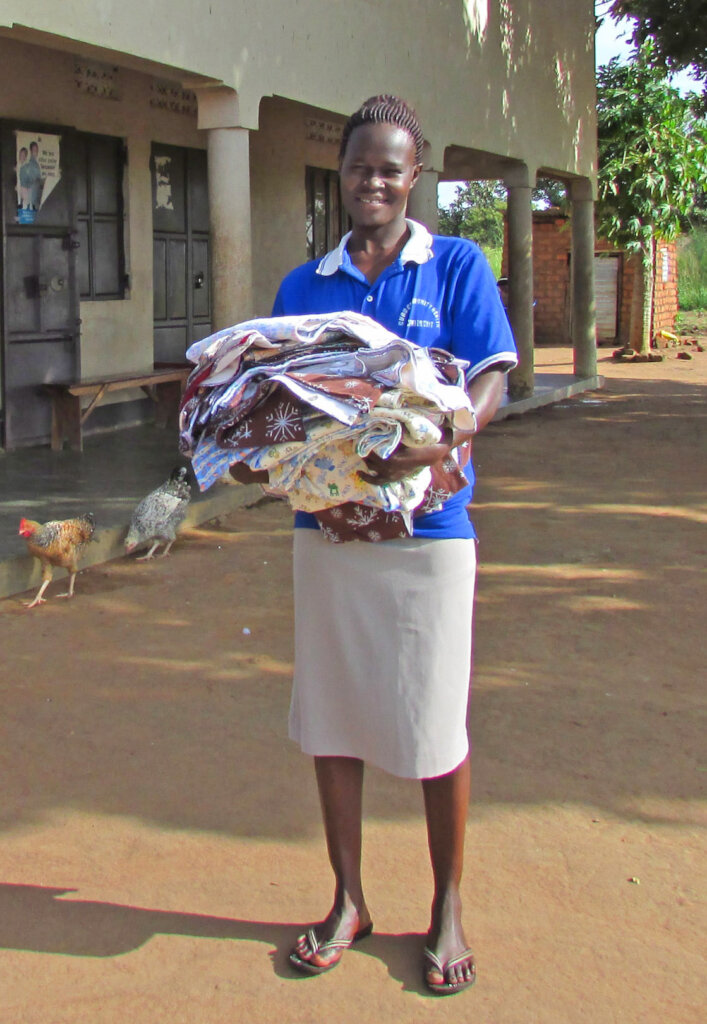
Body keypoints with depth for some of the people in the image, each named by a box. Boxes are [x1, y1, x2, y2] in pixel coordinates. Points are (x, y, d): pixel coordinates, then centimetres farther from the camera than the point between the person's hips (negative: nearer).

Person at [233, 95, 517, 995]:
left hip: (427, 523, -3)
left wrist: (442, 442, -28)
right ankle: (348, 900, 27)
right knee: (330, 717, 9)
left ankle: (447, 909, 22)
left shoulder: (456, 267, 2)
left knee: (434, 725, 3)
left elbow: (490, 380, -8)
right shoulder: (302, 287, 12)